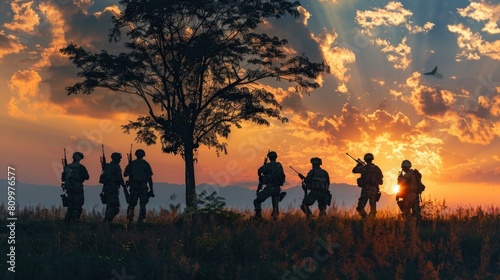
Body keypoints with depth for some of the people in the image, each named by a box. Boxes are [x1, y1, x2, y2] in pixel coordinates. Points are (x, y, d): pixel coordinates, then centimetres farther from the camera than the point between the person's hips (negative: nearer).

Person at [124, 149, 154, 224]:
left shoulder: (131, 164, 4)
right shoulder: (146, 164, 2)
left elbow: (125, 174, 6)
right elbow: (149, 178, -2)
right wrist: (151, 190, 0)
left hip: (134, 187, 1)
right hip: (143, 187, -1)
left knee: (132, 203, 7)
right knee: (142, 204, 6)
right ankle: (141, 219, -4)